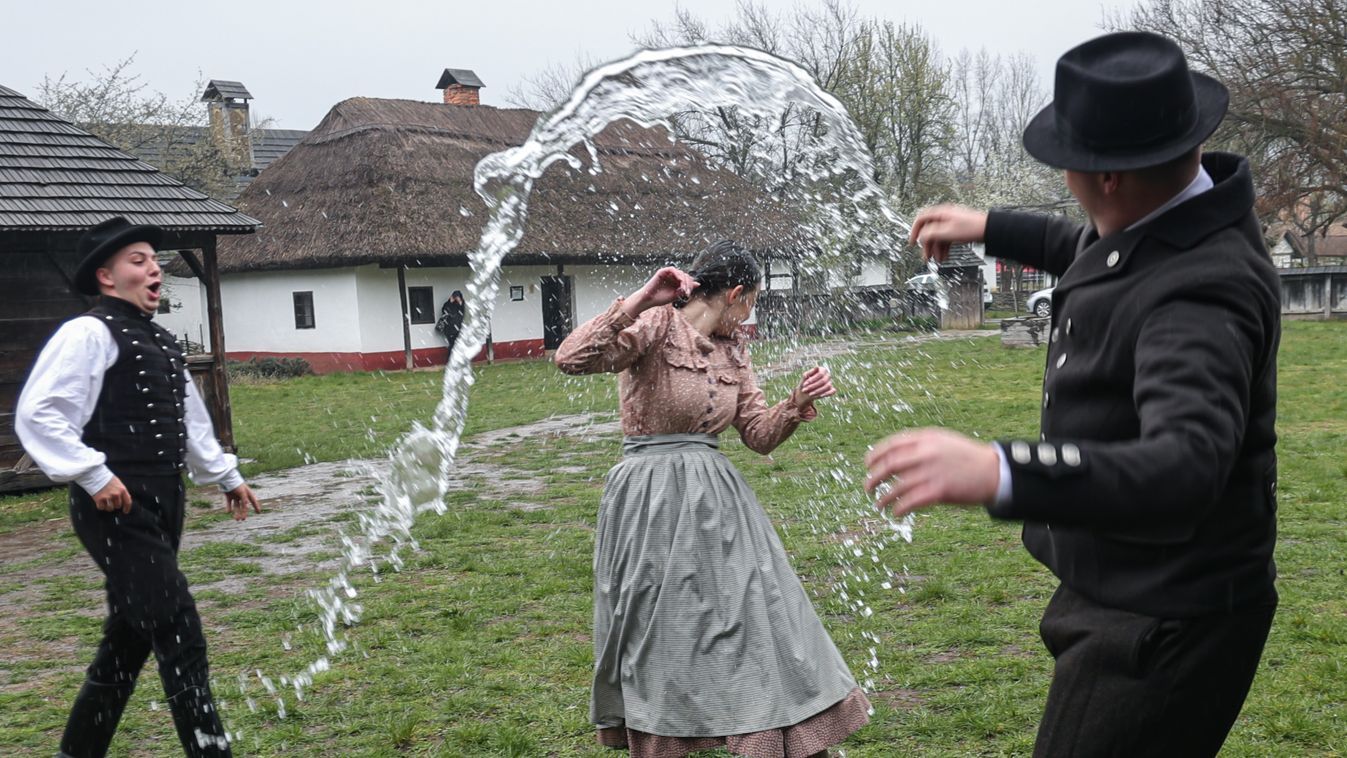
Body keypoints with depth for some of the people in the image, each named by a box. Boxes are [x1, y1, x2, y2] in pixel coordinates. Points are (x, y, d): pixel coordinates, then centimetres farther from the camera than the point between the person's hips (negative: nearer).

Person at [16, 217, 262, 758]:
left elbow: (190, 421, 29)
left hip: (163, 507, 9)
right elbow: (37, 414, -17)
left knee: (130, 636, 17)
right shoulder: (89, 333, -10)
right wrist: (94, 475, -21)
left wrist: (226, 476, 32)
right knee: (179, 636, -11)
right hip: (117, 510, -9)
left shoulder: (161, 342, 18)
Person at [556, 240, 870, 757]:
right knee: (656, 626, 8)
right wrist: (637, 303, -30)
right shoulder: (655, 326, -12)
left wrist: (796, 406, -6)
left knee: (755, 617, 8)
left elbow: (759, 436, 12)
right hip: (652, 496, -6)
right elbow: (571, 359, -26)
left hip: (715, 496, 6)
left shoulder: (731, 348, 10)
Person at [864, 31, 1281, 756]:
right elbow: (1098, 248, 24)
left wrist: (998, 473, -58)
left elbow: (1187, 468, -45)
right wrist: (992, 228, 28)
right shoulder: (1176, 215, -1)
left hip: (1160, 627, -10)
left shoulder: (1196, 291, -31)